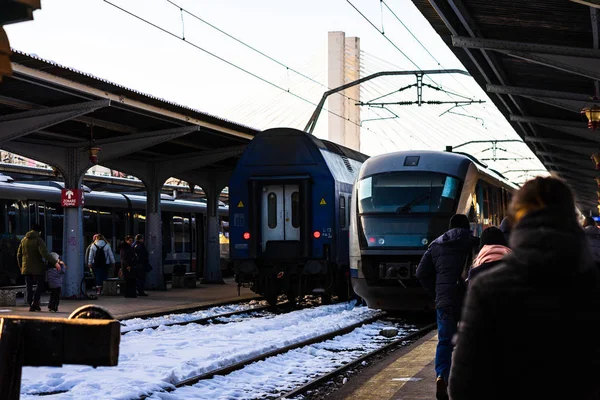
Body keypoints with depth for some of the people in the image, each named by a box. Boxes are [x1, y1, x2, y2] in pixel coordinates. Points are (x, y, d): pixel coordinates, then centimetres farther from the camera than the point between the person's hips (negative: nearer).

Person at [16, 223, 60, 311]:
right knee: (41, 284, 6)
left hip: (26, 268, 5)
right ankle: (35, 302, -7)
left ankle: (31, 304, 9)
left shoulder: (24, 240, 10)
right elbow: (44, 253, -23)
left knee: (29, 287, 10)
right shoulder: (38, 240, -10)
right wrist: (55, 262, -24)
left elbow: (19, 255, 15)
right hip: (37, 268, -5)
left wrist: (21, 266, 26)